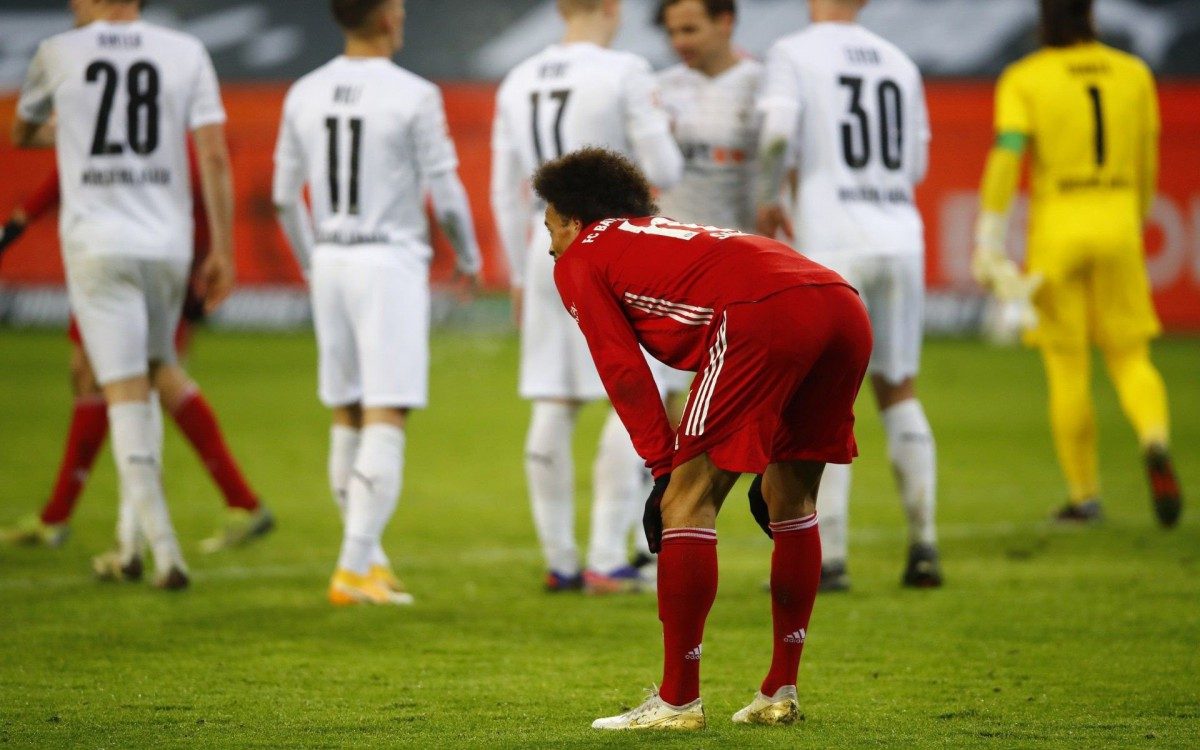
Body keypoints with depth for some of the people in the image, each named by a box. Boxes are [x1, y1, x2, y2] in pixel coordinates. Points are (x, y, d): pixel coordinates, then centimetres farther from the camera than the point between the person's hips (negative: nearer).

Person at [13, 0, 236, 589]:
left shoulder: (58, 54, 3)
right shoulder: (186, 54, 4)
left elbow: (21, 133, 22)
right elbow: (214, 155, -3)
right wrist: (222, 250, 2)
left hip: (95, 246, -2)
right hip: (166, 243, 2)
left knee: (126, 397, -4)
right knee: (141, 390, 17)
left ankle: (165, 552, -14)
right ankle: (128, 545, 18)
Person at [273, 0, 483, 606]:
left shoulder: (304, 95, 5)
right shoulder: (413, 96, -11)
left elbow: (285, 197, 11)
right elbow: (445, 196, -8)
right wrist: (468, 258, 11)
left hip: (330, 262, 6)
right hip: (391, 261, -6)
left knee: (348, 417, 15)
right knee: (386, 420, -6)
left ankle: (368, 558, 22)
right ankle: (356, 567, -12)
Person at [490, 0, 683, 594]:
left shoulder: (518, 83, 8)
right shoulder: (625, 75, -10)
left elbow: (506, 194, 10)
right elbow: (664, 173, -10)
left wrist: (519, 277, 18)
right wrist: (661, 138, 12)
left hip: (546, 247, 5)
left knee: (553, 408, 8)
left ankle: (559, 562, 10)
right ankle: (606, 562, -5)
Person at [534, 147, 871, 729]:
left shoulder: (579, 261, 19)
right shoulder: (672, 234, 40)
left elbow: (625, 372, 7)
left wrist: (664, 469, 6)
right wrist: (769, 462, 35)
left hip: (765, 313, -8)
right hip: (844, 305, 8)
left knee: (687, 502, 1)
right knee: (791, 501, 21)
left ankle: (678, 700, 1)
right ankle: (780, 692, 25)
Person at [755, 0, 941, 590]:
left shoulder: (795, 54, -1)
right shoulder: (900, 65, 14)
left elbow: (778, 132, -16)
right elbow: (915, 169, 16)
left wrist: (768, 198, -1)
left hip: (833, 247, -5)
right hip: (901, 240, 5)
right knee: (897, 391, 16)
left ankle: (828, 558, -4)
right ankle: (923, 544, 9)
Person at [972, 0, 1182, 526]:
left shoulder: (1024, 80, -4)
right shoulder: (1134, 74, 6)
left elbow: (1006, 158, -15)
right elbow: (1147, 164, 11)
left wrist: (987, 242, -15)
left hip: (1055, 229, -2)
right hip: (1117, 226, 2)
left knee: (1068, 369, 7)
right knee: (1129, 358, 8)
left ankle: (1084, 496, 12)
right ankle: (1155, 443, -22)